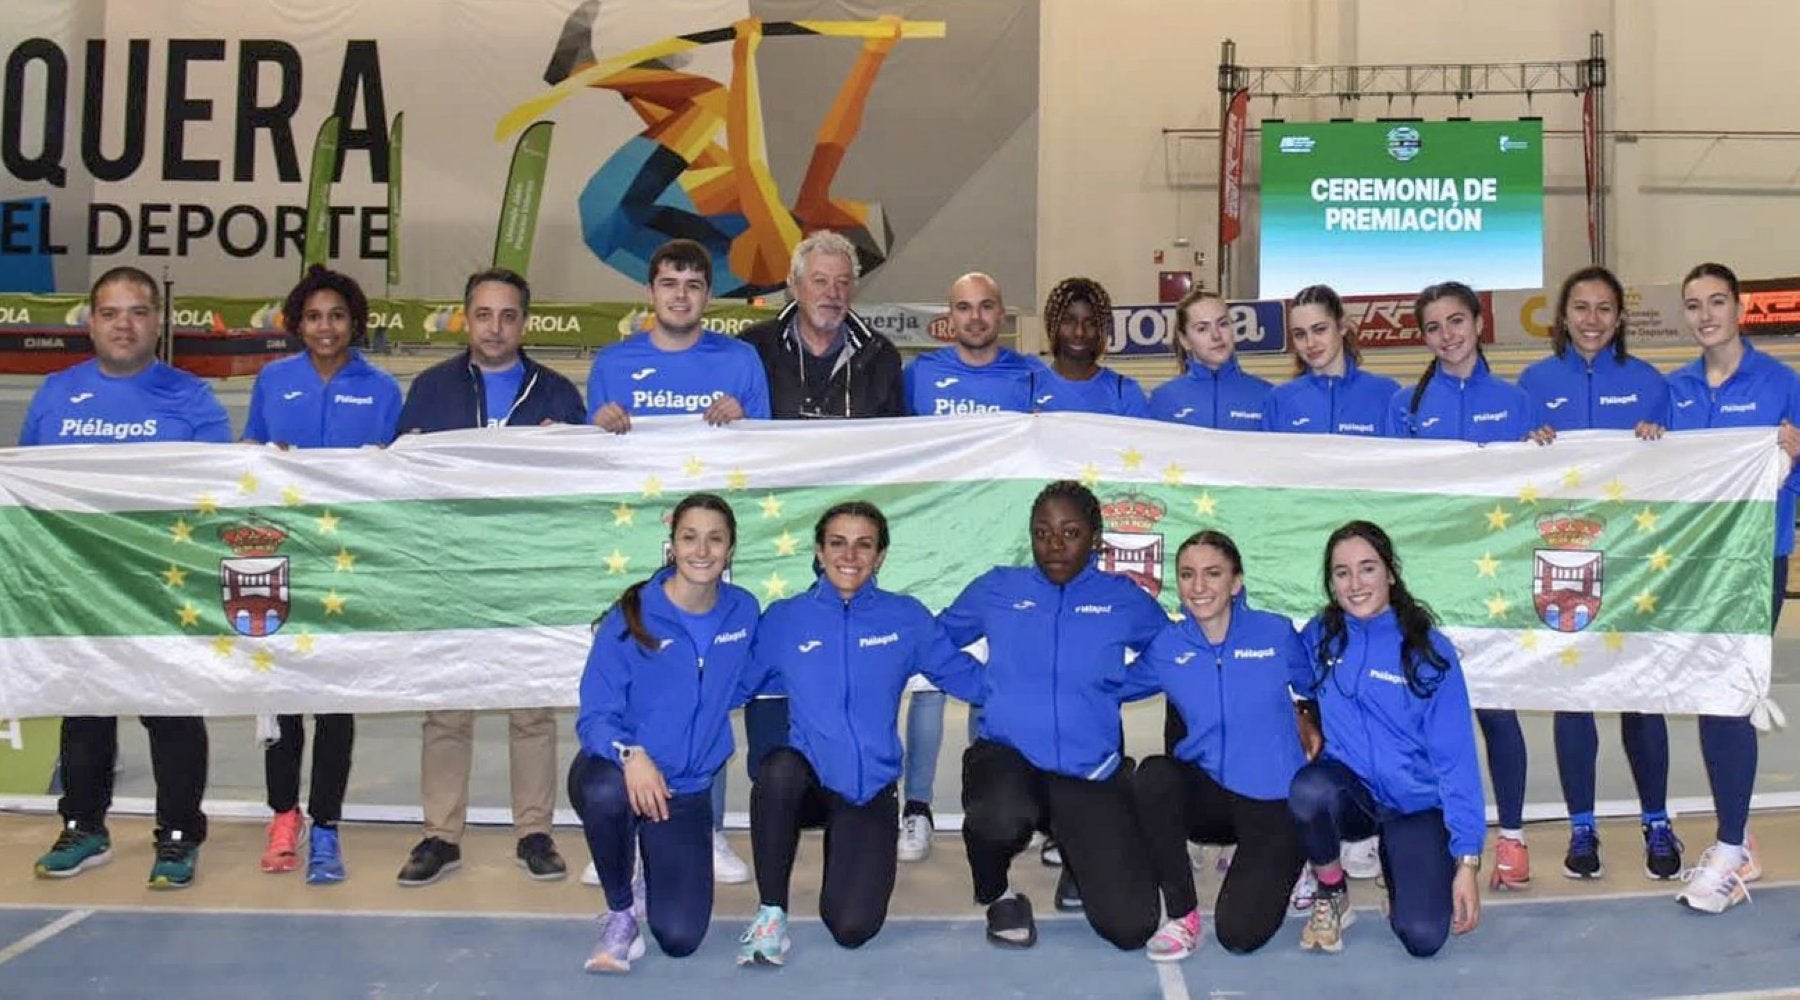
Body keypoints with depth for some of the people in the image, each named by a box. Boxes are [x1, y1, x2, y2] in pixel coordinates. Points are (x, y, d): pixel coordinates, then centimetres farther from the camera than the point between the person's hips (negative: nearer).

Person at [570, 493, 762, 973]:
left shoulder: (742, 611, -3)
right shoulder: (630, 618, -15)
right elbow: (595, 716, -17)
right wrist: (631, 754, -37)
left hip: (687, 789, 3)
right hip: (614, 771, -3)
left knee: (680, 939, -5)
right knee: (610, 792, -41)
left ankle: (656, 867, 31)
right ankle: (619, 914, -11)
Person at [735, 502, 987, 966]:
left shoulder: (907, 618, 3)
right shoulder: (784, 619, 3)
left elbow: (969, 677, 6)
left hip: (871, 792, 1)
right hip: (806, 778, 0)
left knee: (852, 929, -14)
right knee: (780, 768, -38)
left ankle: (846, 852, 23)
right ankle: (771, 911, -16)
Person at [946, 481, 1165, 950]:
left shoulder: (1124, 599, 7)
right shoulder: (996, 589, 7)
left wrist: (1111, 688, 2)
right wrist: (986, 685, 3)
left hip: (1091, 769, 2)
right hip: (1006, 754, -1)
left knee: (1131, 927, -11)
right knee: (1001, 819, -41)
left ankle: (1076, 853, 26)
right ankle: (996, 894, -1)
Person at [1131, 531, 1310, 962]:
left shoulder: (1276, 633, -6)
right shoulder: (1164, 648, -4)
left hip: (1273, 801, -2)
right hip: (1209, 792, 2)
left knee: (1239, 934, -15)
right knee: (1153, 775, -32)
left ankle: (1280, 868, 21)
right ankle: (1182, 917, -13)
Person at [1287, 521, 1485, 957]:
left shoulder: (1430, 649, -10)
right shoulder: (1319, 637, -3)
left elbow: (1456, 758, -11)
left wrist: (1467, 859, -15)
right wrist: (1306, 711, -7)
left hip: (1417, 806, -1)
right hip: (1351, 791, 1)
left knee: (1423, 938, -20)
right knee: (1309, 788, -35)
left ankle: (1396, 865, 16)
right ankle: (1332, 896, -5)